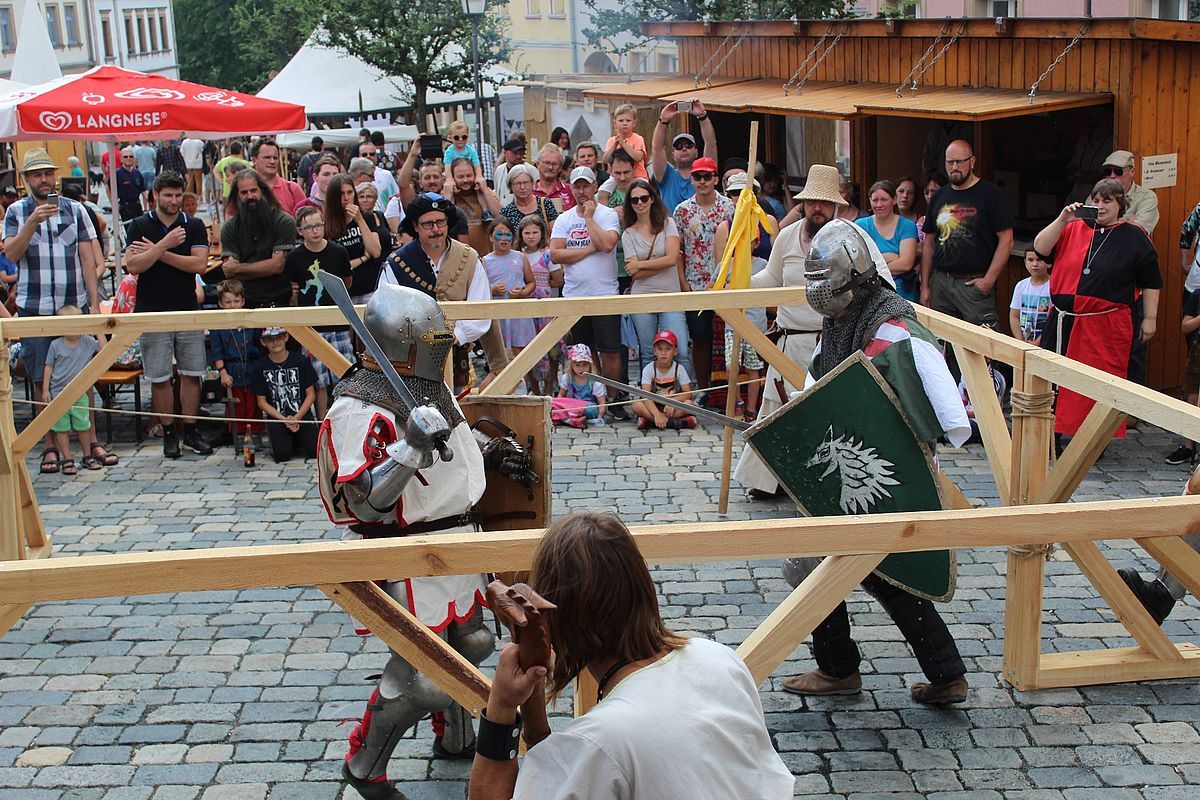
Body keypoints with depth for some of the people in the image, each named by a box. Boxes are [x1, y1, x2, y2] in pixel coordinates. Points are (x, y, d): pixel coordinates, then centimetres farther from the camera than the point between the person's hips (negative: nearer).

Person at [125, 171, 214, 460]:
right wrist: (165, 244, -19)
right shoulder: (140, 225, 1)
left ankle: (191, 431, 14)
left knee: (192, 374, 3)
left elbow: (199, 265, -8)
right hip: (152, 312, -1)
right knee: (159, 378, 2)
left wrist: (159, 252, -10)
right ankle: (169, 433, 14)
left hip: (188, 311, 1)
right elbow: (133, 266, -11)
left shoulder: (194, 226, 5)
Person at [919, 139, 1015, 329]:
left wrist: (989, 280, -12)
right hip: (940, 282, 5)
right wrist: (924, 285, 10)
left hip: (974, 283, -5)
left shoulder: (990, 194, -1)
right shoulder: (939, 197, 14)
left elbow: (1006, 240, -5)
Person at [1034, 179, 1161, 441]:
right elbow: (1040, 248, -2)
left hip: (1107, 325, -3)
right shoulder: (1074, 229, 11)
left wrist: (1150, 318, 2)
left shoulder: (1133, 236, 5)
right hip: (1064, 321, 3)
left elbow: (1150, 281, 6)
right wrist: (1063, 220, -12)